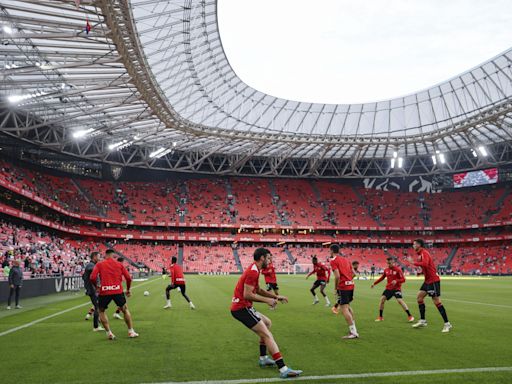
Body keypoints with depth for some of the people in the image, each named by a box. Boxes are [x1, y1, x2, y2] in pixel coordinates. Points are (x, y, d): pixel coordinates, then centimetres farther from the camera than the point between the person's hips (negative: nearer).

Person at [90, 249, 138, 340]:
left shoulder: (99, 264, 8)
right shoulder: (119, 264, 12)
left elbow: (92, 278, -5)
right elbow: (128, 278, 8)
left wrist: (96, 286, 14)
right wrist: (128, 290, 22)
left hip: (104, 291, -1)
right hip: (118, 290, 1)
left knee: (101, 311, 22)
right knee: (125, 309, 21)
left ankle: (109, 333, 13)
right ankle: (131, 331, 20)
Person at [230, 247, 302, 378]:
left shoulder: (254, 270, 15)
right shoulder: (253, 272, -17)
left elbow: (258, 290, 21)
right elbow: (247, 295, -22)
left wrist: (276, 296, 14)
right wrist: (267, 300, -14)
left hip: (242, 307, 11)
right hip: (242, 308, -11)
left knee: (267, 323, 26)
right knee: (267, 335, -14)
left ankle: (263, 358, 27)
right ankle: (283, 369, -18)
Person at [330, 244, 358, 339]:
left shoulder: (333, 261, -6)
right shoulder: (345, 259, 17)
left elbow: (337, 276, -17)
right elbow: (354, 273, 14)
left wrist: (336, 288, -5)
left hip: (343, 286, -8)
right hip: (351, 285, 8)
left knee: (344, 309, -4)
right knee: (348, 306, 22)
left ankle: (353, 332, -7)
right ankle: (353, 328, 24)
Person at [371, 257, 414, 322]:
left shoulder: (398, 269, -11)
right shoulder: (386, 270, 6)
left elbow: (403, 279, -12)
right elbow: (382, 278, 20)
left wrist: (396, 281, -30)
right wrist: (374, 283, 18)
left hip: (396, 288, -5)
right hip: (388, 288, 5)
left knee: (400, 300, -19)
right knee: (382, 299, -6)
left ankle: (410, 316, -9)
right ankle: (380, 317, 6)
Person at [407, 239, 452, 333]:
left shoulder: (424, 253, -16)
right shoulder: (420, 254, 14)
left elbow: (425, 264, -34)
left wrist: (413, 262, -25)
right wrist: (421, 272, 8)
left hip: (433, 280, -10)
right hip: (428, 280, 10)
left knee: (436, 301, -8)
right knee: (420, 296, 8)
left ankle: (447, 324, 0)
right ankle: (422, 321, 13)